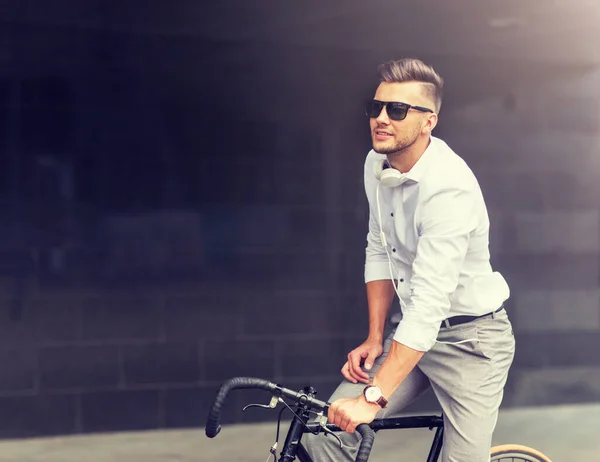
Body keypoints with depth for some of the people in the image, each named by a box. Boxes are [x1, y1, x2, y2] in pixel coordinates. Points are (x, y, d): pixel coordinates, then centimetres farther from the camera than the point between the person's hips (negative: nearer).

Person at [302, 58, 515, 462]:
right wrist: (375, 338, 1)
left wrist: (374, 397, -36)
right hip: (414, 330, 7)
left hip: (469, 338, -6)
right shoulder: (377, 165, -3)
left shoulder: (449, 187, -28)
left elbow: (429, 304, -33)